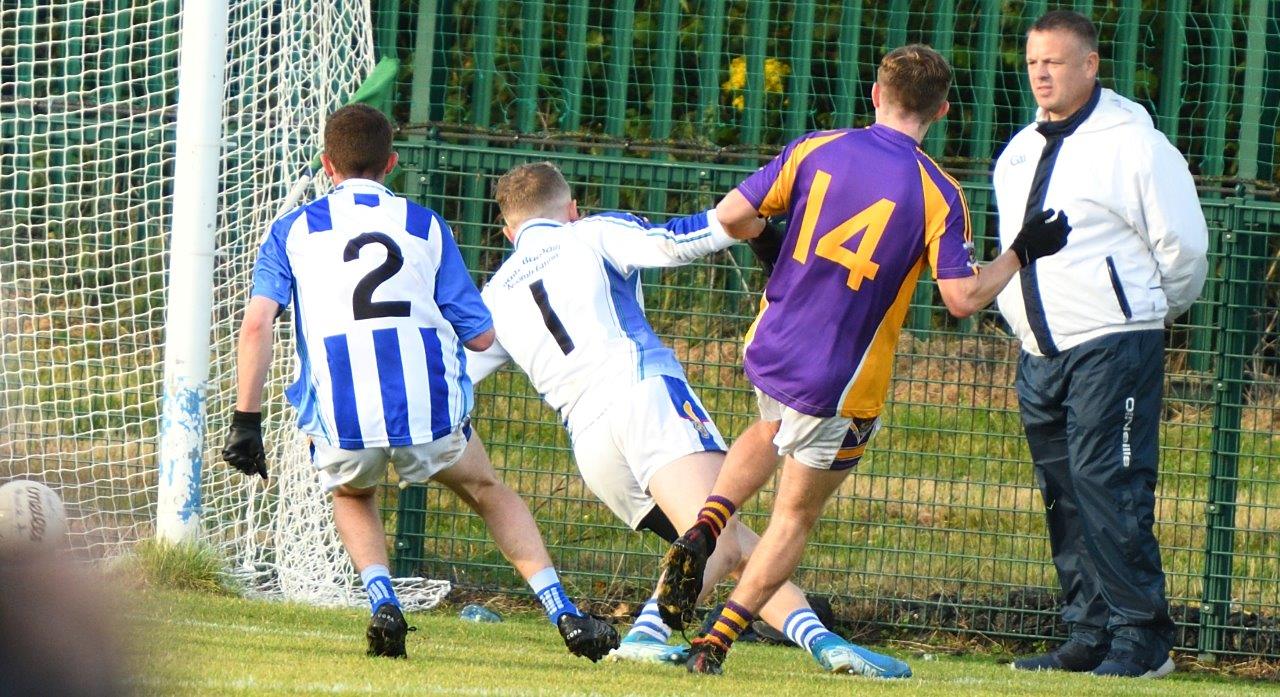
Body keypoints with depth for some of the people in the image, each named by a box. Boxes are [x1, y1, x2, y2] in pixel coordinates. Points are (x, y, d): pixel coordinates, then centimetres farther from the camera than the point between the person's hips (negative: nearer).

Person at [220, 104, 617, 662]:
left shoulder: (291, 230, 16)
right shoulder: (426, 226, 17)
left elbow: (257, 323, 1)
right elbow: (482, 335, 13)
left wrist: (246, 421, 4)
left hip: (341, 423, -1)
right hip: (429, 406, 1)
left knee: (351, 496, 33)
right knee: (488, 491, 27)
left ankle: (382, 600, 8)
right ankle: (564, 615, 16)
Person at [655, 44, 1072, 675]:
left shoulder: (815, 150, -3)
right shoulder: (937, 195, -12)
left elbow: (731, 215, -3)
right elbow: (962, 298, -15)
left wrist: (763, 237, 20)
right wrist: (1022, 253, 1)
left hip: (767, 353, 4)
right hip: (841, 382, -4)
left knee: (772, 432, 37)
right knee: (795, 516, 14)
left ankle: (702, 532, 14)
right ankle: (716, 643, 7)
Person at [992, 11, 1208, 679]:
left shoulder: (1134, 145, -8)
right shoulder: (1019, 154, 16)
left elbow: (1184, 247, -4)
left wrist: (1150, 312, 8)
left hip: (1112, 348, -8)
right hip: (1040, 357, 8)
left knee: (1108, 489, -14)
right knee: (1063, 498, 8)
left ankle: (1141, 637, -11)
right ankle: (1089, 636, 12)